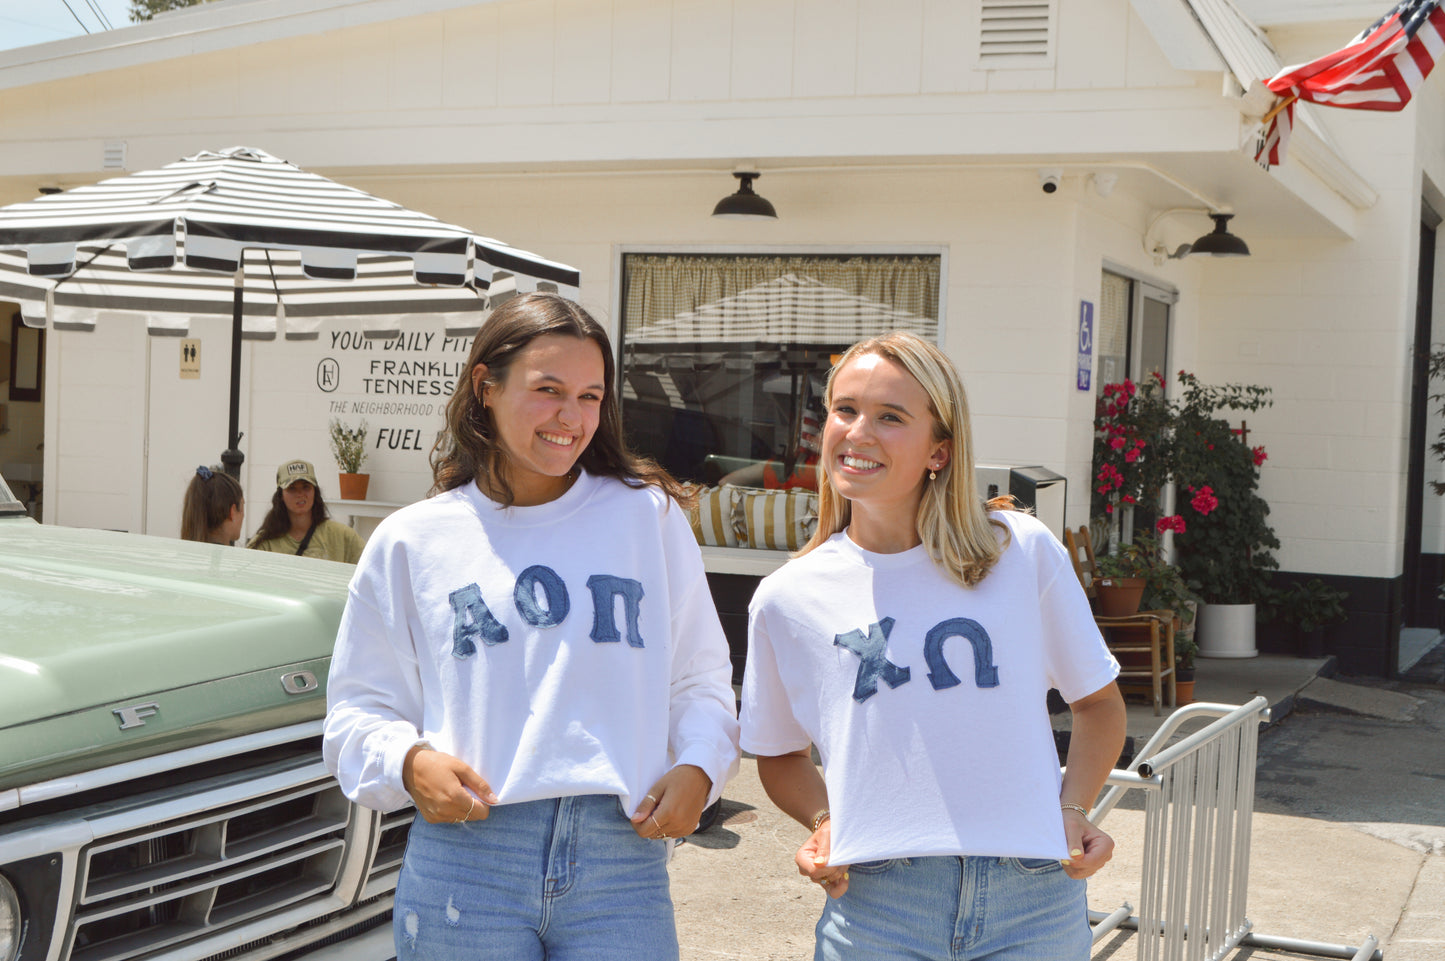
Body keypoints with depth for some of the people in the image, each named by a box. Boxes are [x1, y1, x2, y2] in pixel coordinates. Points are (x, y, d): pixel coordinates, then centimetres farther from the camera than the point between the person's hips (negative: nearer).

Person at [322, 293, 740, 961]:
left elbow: (700, 680, 15)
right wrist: (409, 762, -9)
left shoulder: (650, 516, 11)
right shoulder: (411, 541, 10)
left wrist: (698, 766, -3)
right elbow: (359, 708, 11)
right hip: (465, 856, 0)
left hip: (623, 862, 1)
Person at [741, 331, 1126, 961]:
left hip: (1032, 899, 0)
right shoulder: (787, 599, 4)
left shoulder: (1025, 552, 1)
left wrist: (1073, 808, -3)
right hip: (875, 899, 0)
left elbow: (1098, 702, 12)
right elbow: (781, 753, 17)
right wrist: (825, 821, -1)